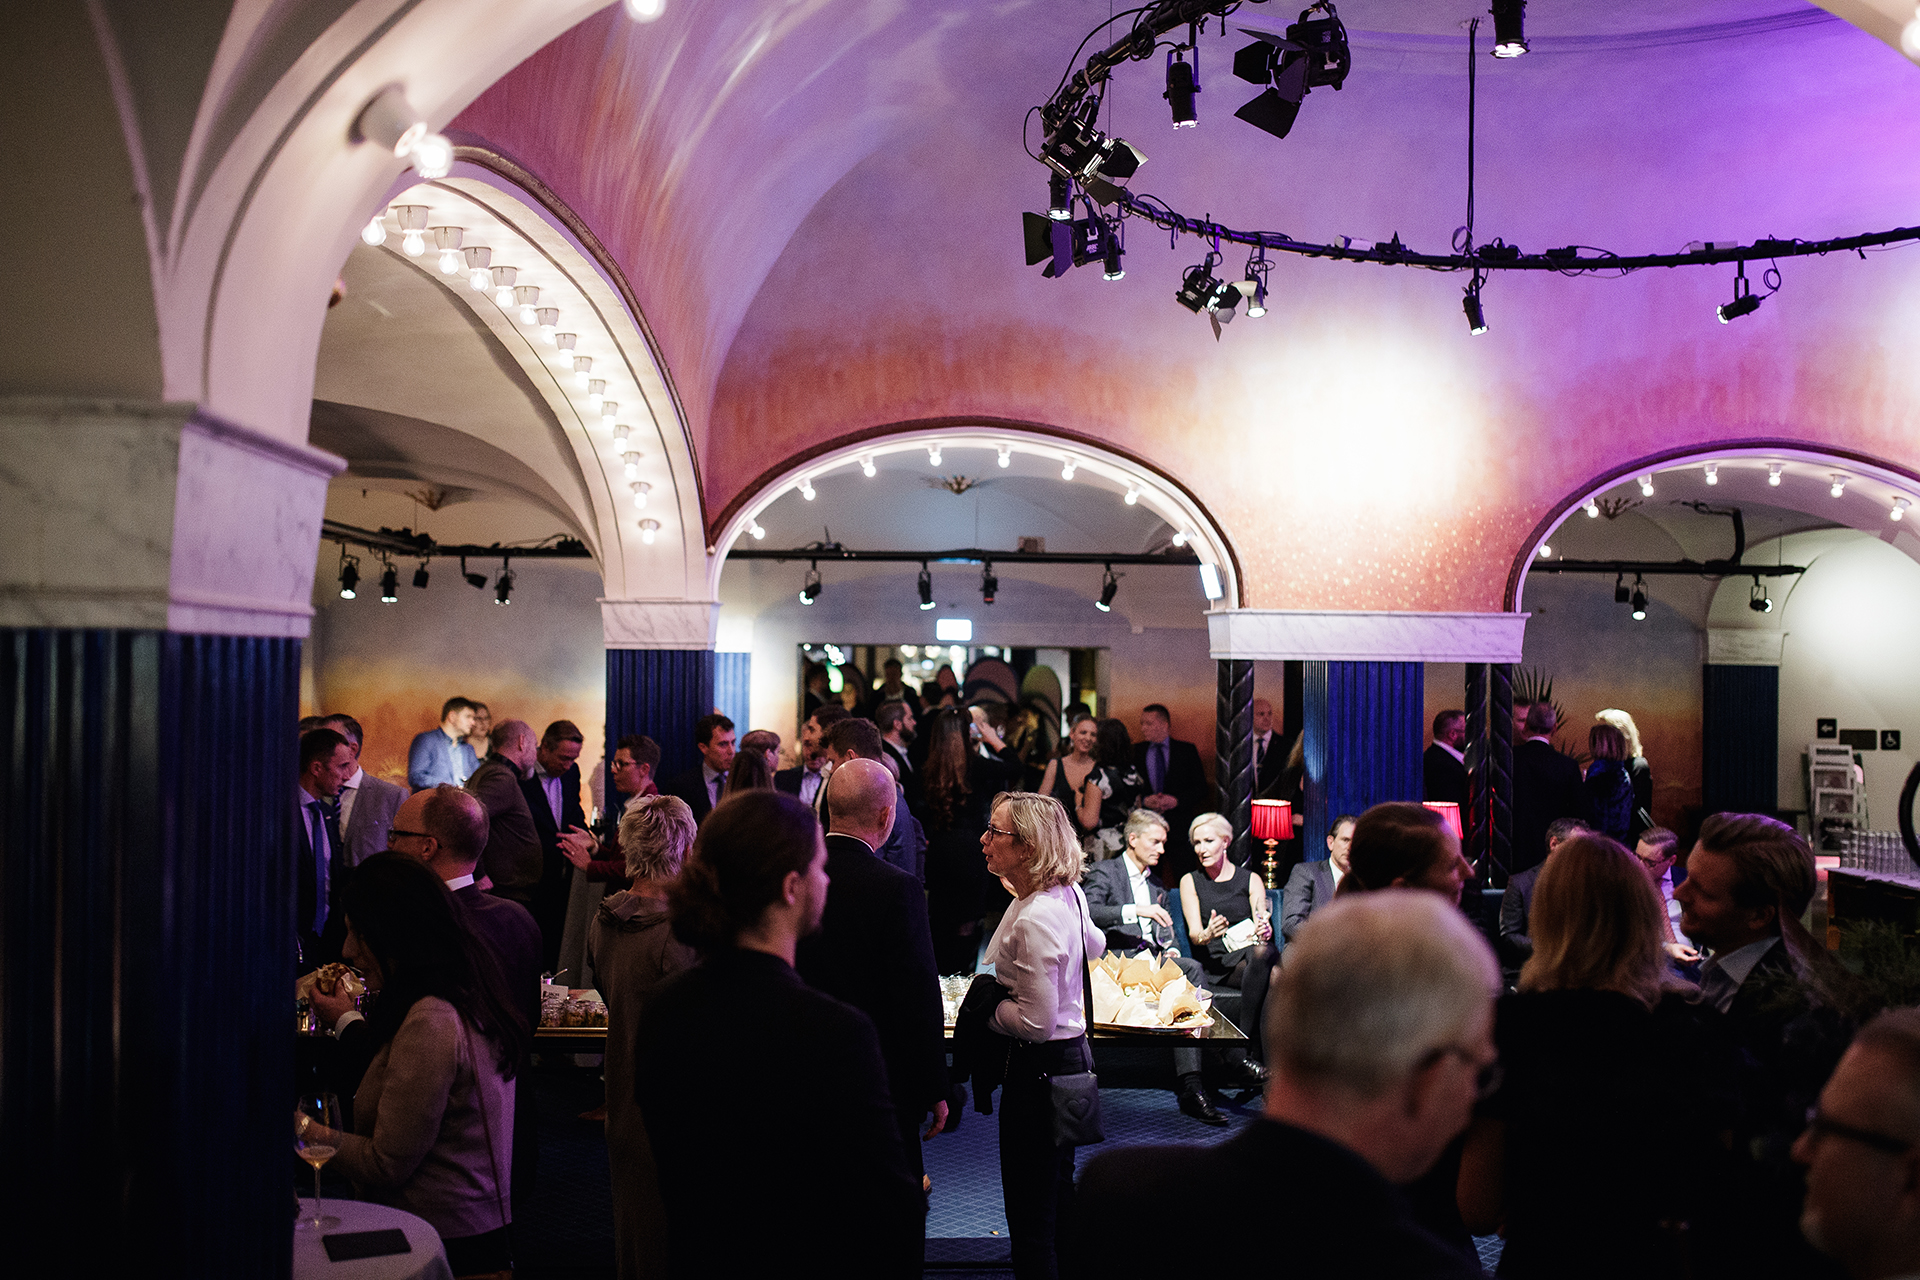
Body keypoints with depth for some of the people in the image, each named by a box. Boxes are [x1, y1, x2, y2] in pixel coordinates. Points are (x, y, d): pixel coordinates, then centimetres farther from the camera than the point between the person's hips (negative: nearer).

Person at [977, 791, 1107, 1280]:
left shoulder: (1034, 920, -27)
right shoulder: (1068, 892, 1)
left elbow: (1036, 1023, -26)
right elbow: (1094, 945, 22)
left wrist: (984, 1006, -12)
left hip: (1040, 1066, -10)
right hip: (1070, 1053, 10)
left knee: (1030, 1213, 1)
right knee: (1058, 1194, 24)